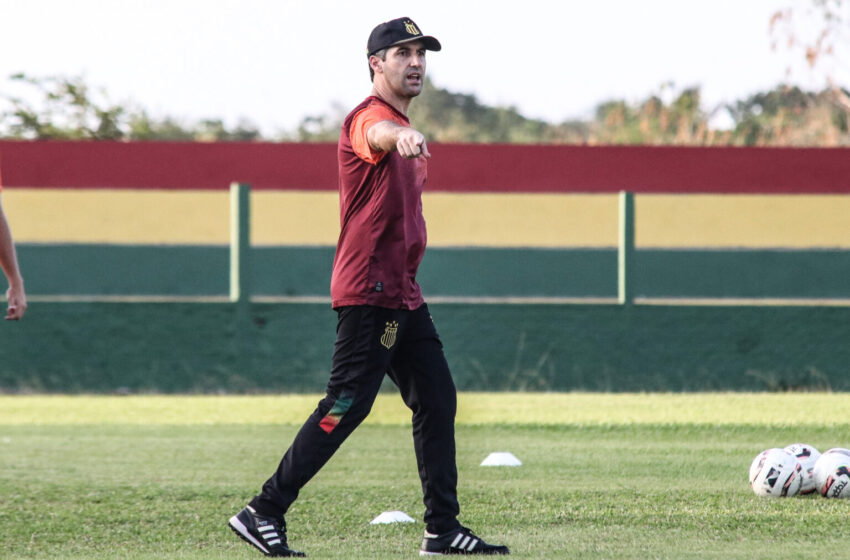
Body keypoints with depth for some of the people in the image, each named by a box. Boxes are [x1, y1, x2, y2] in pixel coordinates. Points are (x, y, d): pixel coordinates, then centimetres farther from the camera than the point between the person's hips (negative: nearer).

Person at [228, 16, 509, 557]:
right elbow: (378, 134, -40)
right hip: (368, 290, -10)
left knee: (437, 400, 9)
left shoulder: (404, 130, 19)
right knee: (346, 407, -11)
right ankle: (264, 513, -6)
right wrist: (403, 136, -63)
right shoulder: (369, 118, -13)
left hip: (402, 294, 10)